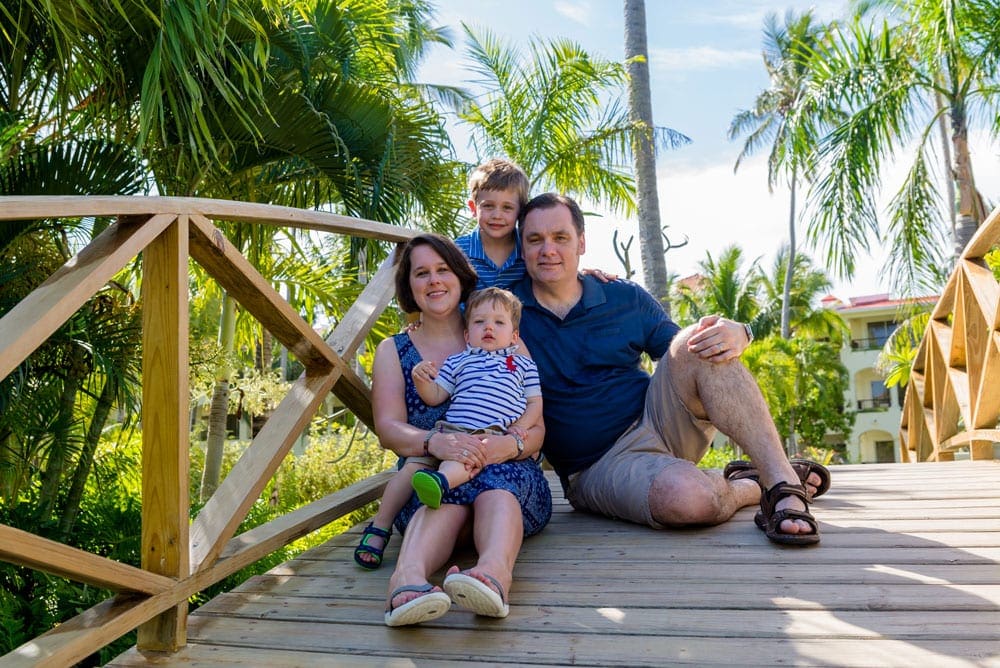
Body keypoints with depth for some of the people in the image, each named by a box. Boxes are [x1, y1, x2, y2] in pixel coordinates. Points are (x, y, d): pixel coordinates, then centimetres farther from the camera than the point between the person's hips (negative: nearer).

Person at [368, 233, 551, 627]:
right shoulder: (393, 351, 14)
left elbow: (537, 427, 5)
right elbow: (388, 428, -2)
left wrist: (509, 445, -21)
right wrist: (436, 442, -25)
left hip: (507, 471, 1)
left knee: (495, 482, -35)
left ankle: (494, 572, -62)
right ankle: (409, 577, -60)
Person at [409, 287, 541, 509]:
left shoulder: (524, 364, 23)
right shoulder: (457, 362, 25)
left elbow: (534, 403, 18)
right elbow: (434, 397, 19)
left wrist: (520, 427, -2)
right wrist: (420, 380, -2)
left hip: (492, 434, -3)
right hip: (450, 430, 4)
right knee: (412, 465, -17)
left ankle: (441, 480, -64)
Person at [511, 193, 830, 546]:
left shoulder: (626, 300, 6)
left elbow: (683, 354, 8)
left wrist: (735, 334, -14)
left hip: (662, 422, 3)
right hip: (600, 466, -3)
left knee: (701, 340, -25)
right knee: (685, 496, -36)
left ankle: (783, 482, -23)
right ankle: (750, 486, -2)